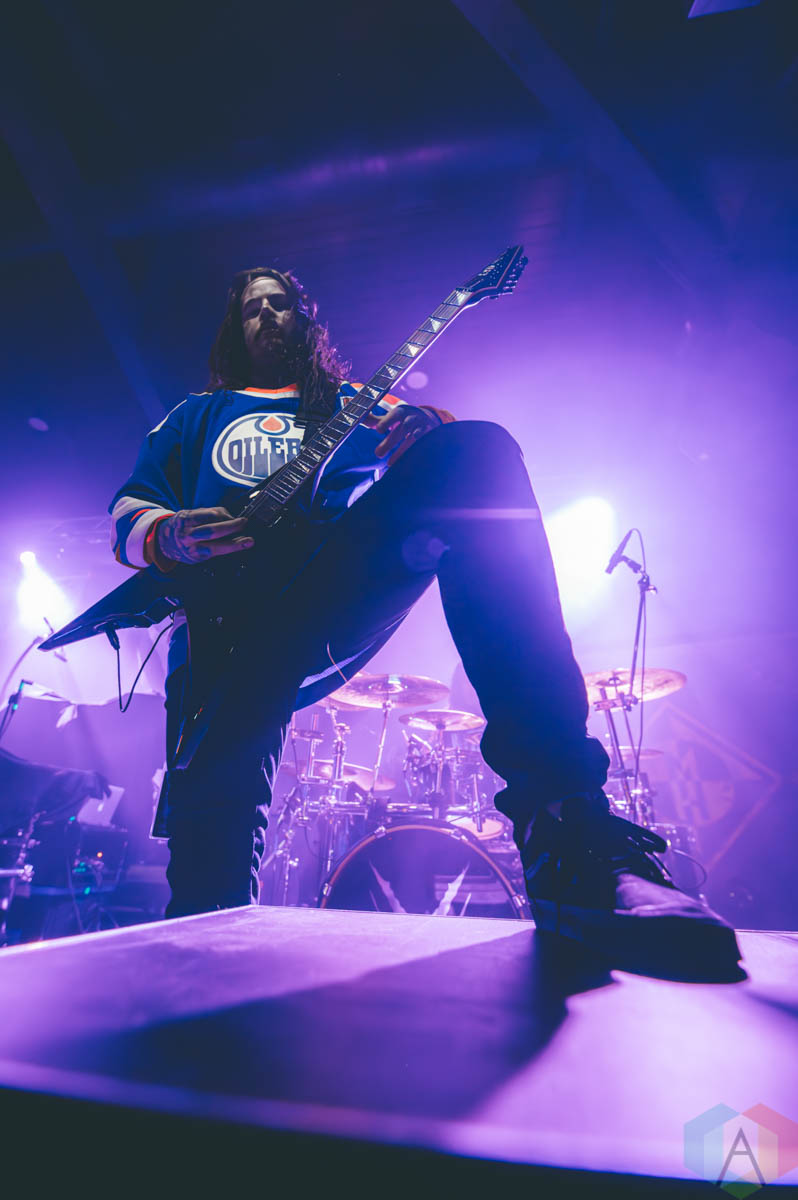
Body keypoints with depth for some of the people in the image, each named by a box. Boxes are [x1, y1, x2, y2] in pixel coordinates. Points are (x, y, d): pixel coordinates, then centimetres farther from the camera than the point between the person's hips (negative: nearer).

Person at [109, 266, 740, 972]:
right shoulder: (197, 417, 35)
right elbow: (128, 510, 24)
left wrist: (433, 435, -9)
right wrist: (167, 537, -1)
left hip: (345, 589, 0)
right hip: (231, 626, 1)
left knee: (481, 451, -28)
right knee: (210, 849, -24)